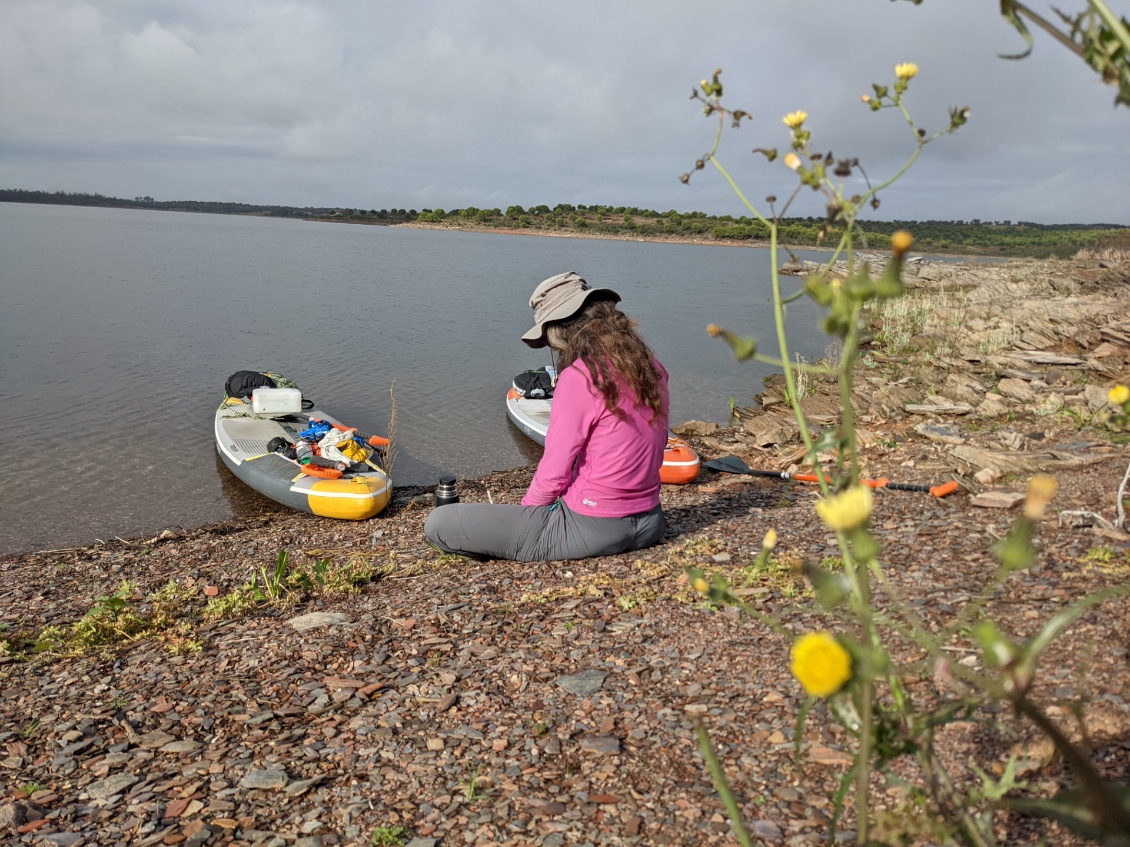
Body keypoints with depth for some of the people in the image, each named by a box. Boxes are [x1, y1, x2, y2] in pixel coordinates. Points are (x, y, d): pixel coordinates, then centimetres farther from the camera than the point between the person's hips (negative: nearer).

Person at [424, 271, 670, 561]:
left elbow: (554, 472, -15)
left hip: (592, 527, -8)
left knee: (437, 523, -6)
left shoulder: (579, 377, -20)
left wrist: (526, 510, 4)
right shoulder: (650, 365, 1)